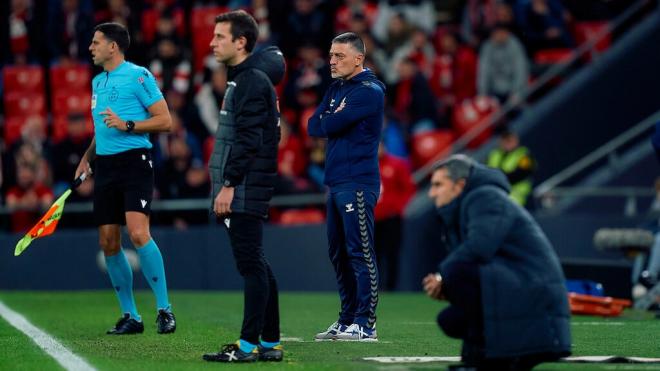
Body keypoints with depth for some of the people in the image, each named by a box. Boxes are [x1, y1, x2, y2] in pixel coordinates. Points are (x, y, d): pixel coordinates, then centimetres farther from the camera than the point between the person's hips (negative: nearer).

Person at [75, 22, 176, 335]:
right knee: (108, 243, 3)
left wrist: (127, 125, -18)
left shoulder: (138, 76, -5)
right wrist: (88, 157, 17)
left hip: (134, 160, -8)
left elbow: (165, 121, -8)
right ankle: (130, 316, 11)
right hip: (105, 166, 8)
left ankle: (164, 309, -14)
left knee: (138, 233, -21)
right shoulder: (97, 82, 19)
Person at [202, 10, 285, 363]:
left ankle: (248, 345, -9)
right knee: (256, 265, 11)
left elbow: (248, 141, -19)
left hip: (245, 189, -10)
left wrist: (229, 184, -20)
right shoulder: (243, 79, 19)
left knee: (250, 263, -9)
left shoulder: (252, 82, -12)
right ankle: (270, 343, 14)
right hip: (243, 189, 10)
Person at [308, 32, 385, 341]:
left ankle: (365, 324, -10)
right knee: (338, 254, 12)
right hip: (336, 183, 9)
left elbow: (330, 126, -16)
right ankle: (347, 320, 19)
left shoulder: (369, 91, -10)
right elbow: (314, 127, 10)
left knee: (360, 253, -10)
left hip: (357, 184, -9)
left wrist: (327, 121, 4)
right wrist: (332, 119, -6)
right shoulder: (336, 89, 18)